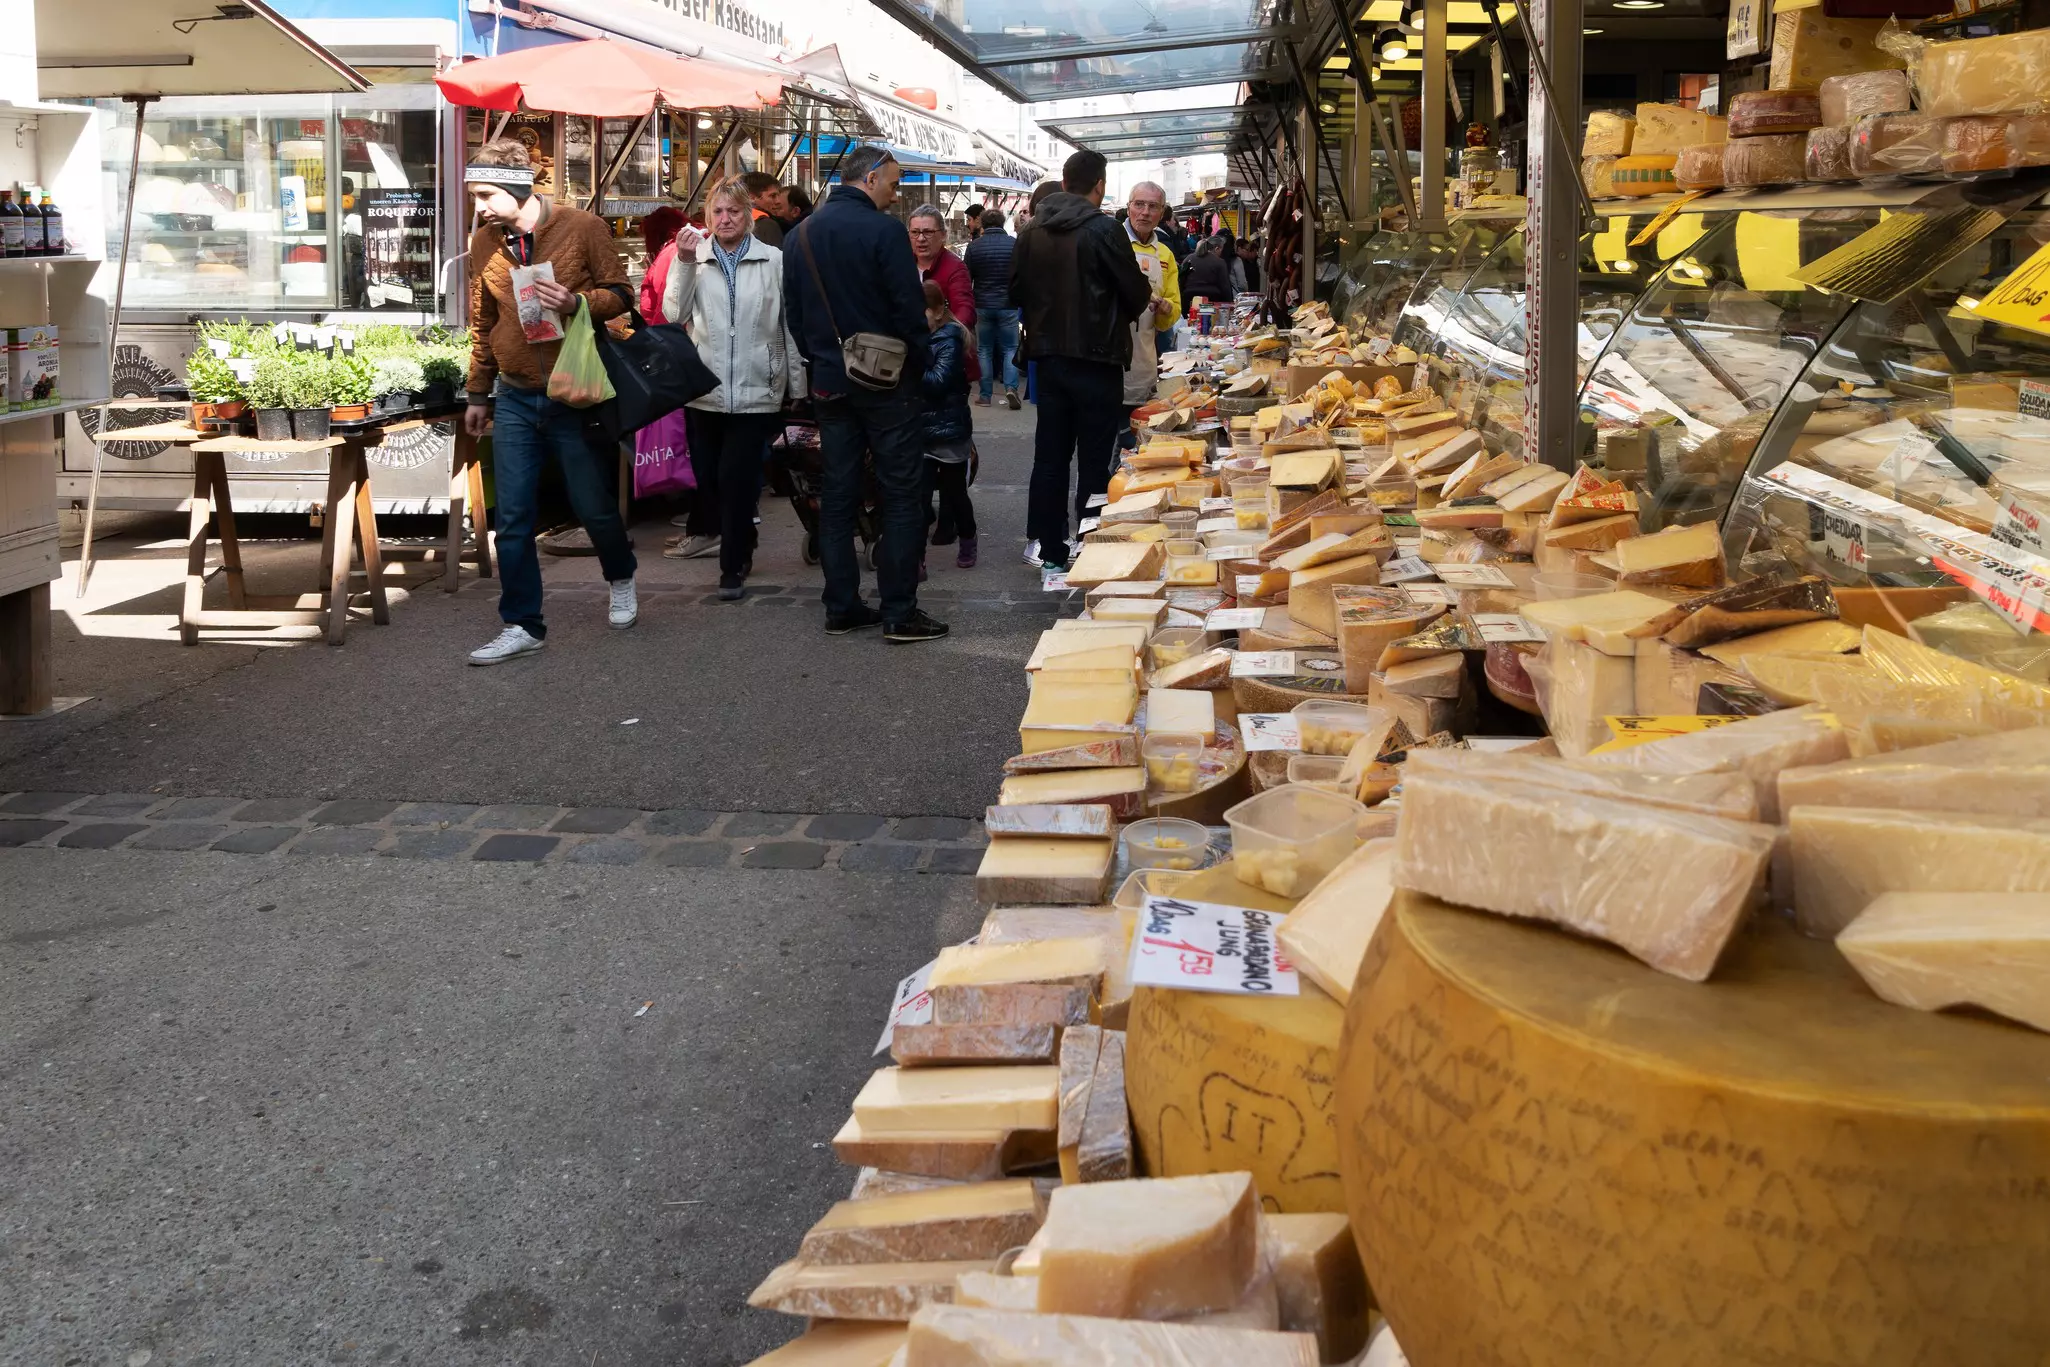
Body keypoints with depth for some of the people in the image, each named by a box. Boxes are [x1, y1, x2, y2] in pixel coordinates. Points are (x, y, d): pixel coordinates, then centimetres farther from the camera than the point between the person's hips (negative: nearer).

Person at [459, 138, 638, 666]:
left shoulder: (583, 227, -9)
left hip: (575, 395, -3)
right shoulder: (484, 241, 5)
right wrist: (478, 394, 17)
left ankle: (621, 580, 36)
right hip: (515, 399, 4)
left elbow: (621, 293, -4)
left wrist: (577, 301, -24)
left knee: (594, 507, 6)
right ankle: (522, 626, 11)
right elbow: (483, 322, 15)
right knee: (512, 519, 1)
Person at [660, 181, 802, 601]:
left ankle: (733, 566, 10)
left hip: (756, 390, -3)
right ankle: (740, 545, 33)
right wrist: (684, 262, -13)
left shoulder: (773, 261, 1)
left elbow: (791, 325, 4)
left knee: (735, 478, -5)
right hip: (705, 389, 3)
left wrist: (797, 386, 5)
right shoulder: (696, 260, 6)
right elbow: (674, 314, -5)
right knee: (707, 479, 8)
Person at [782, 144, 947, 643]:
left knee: (837, 495, 11)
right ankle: (899, 612, -1)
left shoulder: (801, 236, 7)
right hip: (886, 382, -6)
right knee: (901, 495, 0)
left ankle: (841, 607, 14)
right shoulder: (883, 231, -14)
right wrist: (919, 363, -2)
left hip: (830, 382, 6)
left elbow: (794, 312, 12)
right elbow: (909, 307, -16)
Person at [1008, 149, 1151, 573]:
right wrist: (1143, 297, 12)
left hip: (1049, 355, 5)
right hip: (1097, 359, -5)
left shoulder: (1032, 231, 2)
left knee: (1050, 452, 12)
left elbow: (1016, 291, 9)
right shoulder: (1103, 228, -14)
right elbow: (1137, 294, -10)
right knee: (1094, 458, 1)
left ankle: (1047, 546, 17)